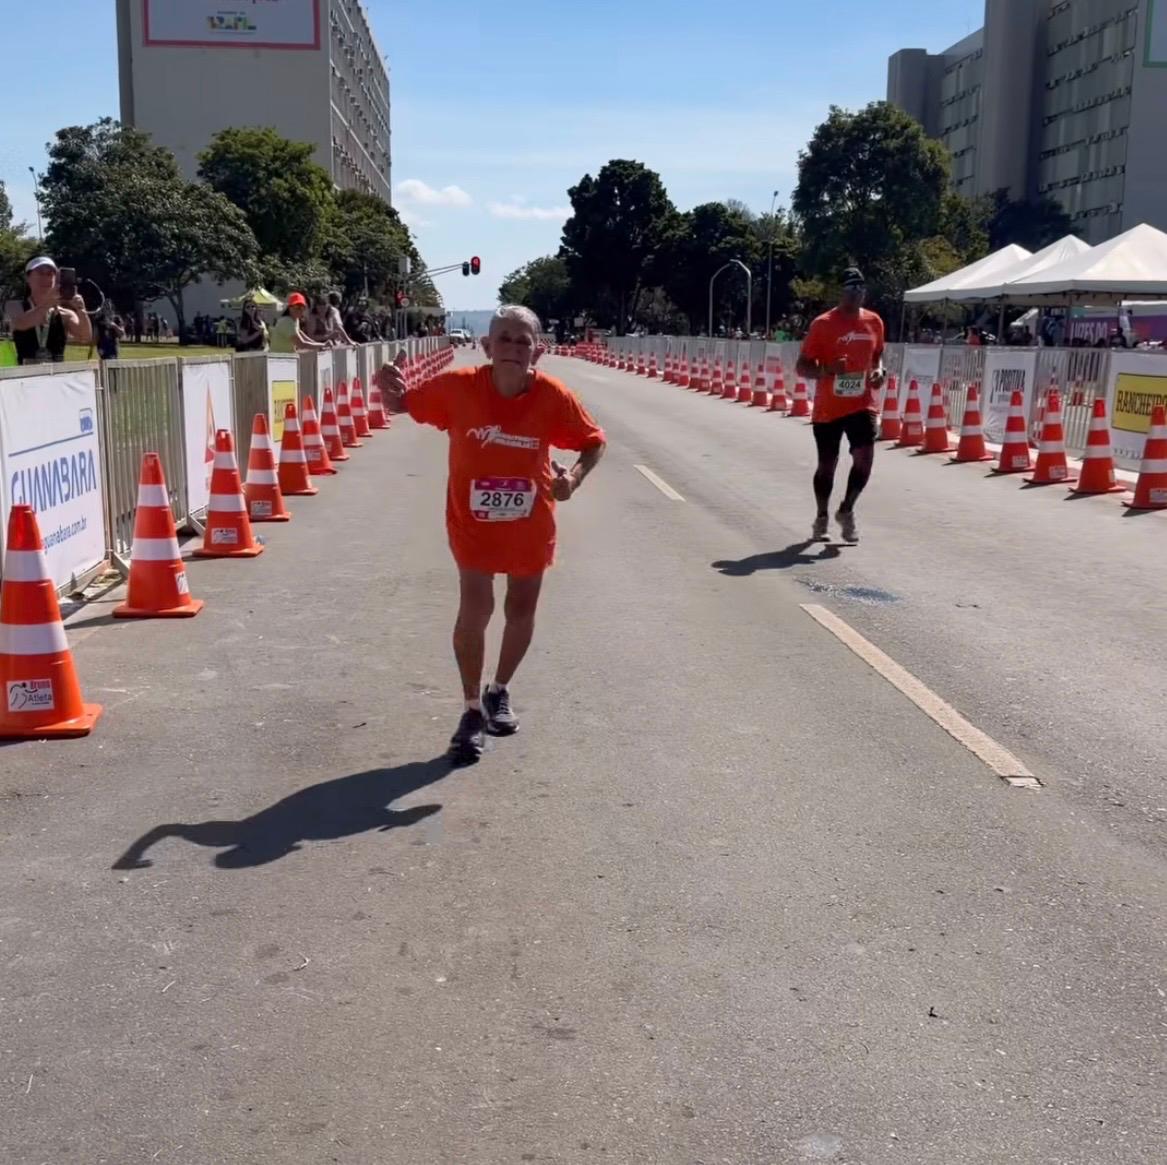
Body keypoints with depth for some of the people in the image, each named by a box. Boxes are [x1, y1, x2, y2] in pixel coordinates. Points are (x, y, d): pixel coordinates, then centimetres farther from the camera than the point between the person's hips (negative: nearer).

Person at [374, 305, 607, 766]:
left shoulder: (554, 396, -18)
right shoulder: (457, 386, -18)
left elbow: (594, 440, -4)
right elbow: (404, 406, -4)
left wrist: (575, 476, -24)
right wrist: (390, 391, -27)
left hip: (530, 523, 2)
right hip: (473, 520, -2)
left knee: (521, 612, 14)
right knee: (475, 609, -11)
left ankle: (499, 691, 40)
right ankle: (473, 710, 8)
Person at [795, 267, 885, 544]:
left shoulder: (874, 322, 5)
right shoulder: (823, 324, -9)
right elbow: (802, 367, -8)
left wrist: (879, 371, 0)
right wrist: (828, 369, -26)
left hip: (863, 404, 3)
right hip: (828, 408, -3)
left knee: (864, 458, -12)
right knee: (826, 465, 8)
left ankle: (846, 510, 11)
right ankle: (821, 517, 30)